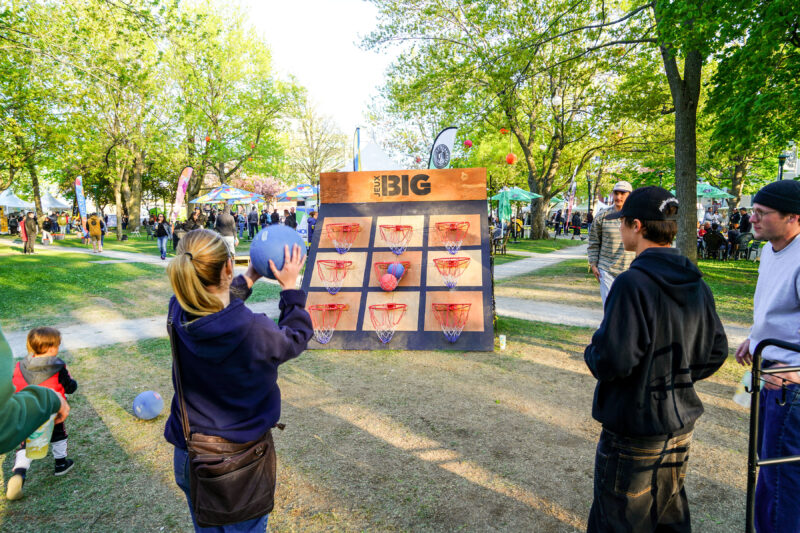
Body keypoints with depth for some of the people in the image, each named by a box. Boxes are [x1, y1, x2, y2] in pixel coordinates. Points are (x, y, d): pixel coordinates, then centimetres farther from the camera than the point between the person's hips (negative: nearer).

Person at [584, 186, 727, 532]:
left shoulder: (632, 284, -25)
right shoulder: (696, 284, 2)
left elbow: (611, 362, -27)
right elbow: (716, 352, 10)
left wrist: (592, 351, -7)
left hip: (634, 432, -8)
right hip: (681, 426, 8)